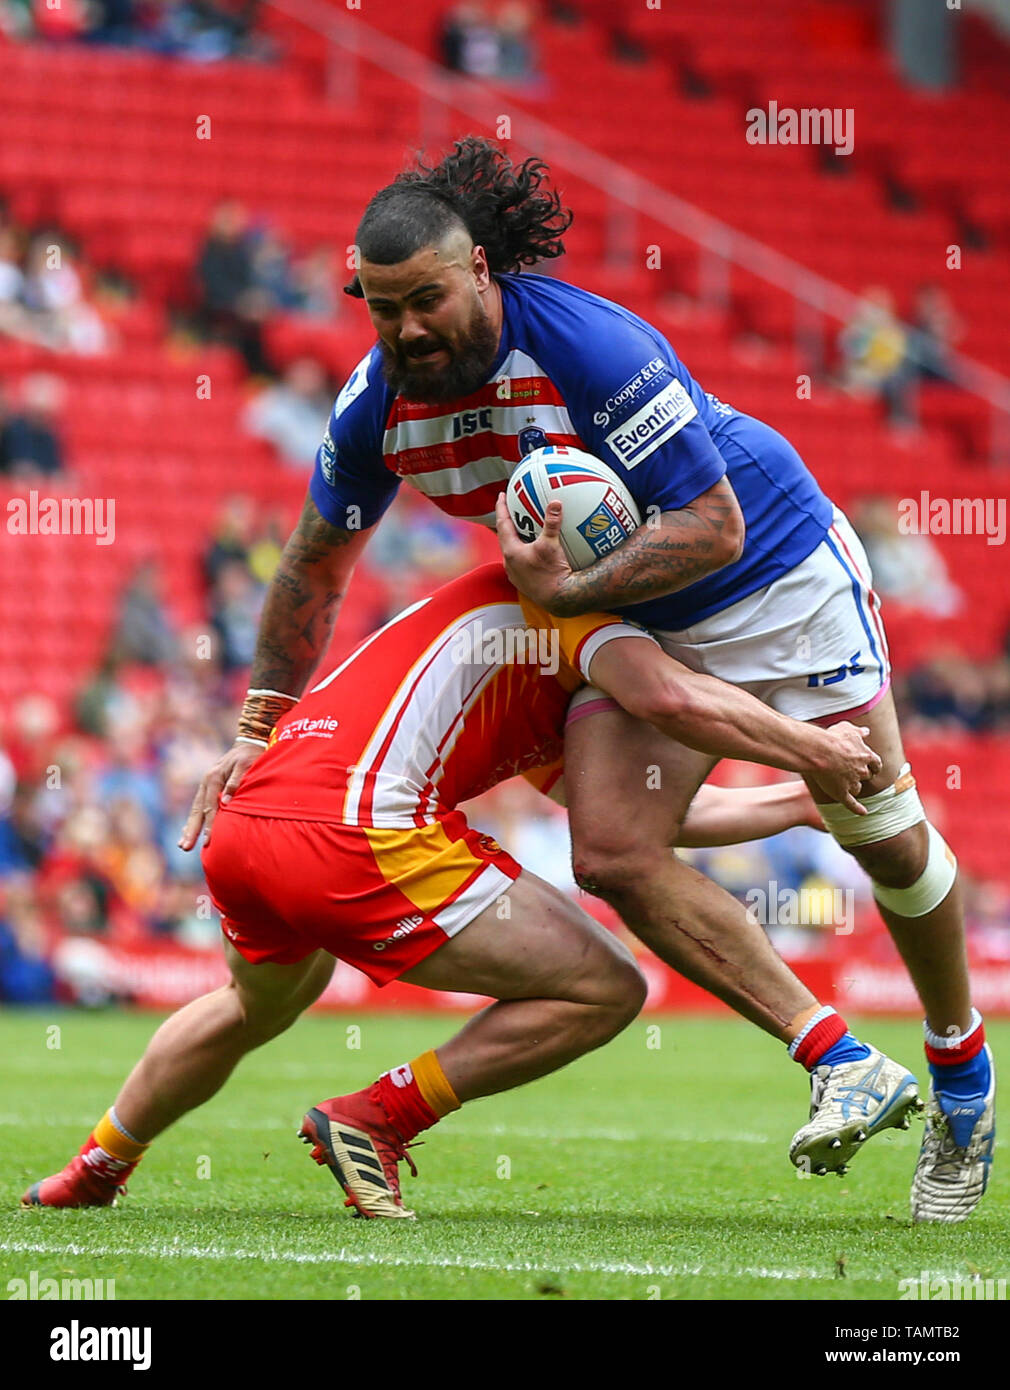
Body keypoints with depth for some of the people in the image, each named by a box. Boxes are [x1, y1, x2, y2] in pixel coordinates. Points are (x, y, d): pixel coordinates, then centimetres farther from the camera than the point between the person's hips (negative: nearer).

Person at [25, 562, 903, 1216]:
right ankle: (376, 1119, -1)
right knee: (605, 990, -1)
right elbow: (668, 696, -13)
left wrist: (803, 805, 39)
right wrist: (812, 752, -3)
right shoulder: (576, 603, 6)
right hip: (361, 837, -10)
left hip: (242, 831, 10)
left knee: (261, 1006, 42)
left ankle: (94, 1168, 51)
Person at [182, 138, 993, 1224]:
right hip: (637, 626, 5)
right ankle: (838, 1060, -6)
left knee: (884, 836, 4)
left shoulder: (591, 346, -31)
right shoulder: (378, 403, -13)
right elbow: (315, 562, 4)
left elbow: (714, 526, -30)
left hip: (780, 576, -5)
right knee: (614, 855, -16)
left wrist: (569, 594, -35)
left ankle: (961, 1071, 30)